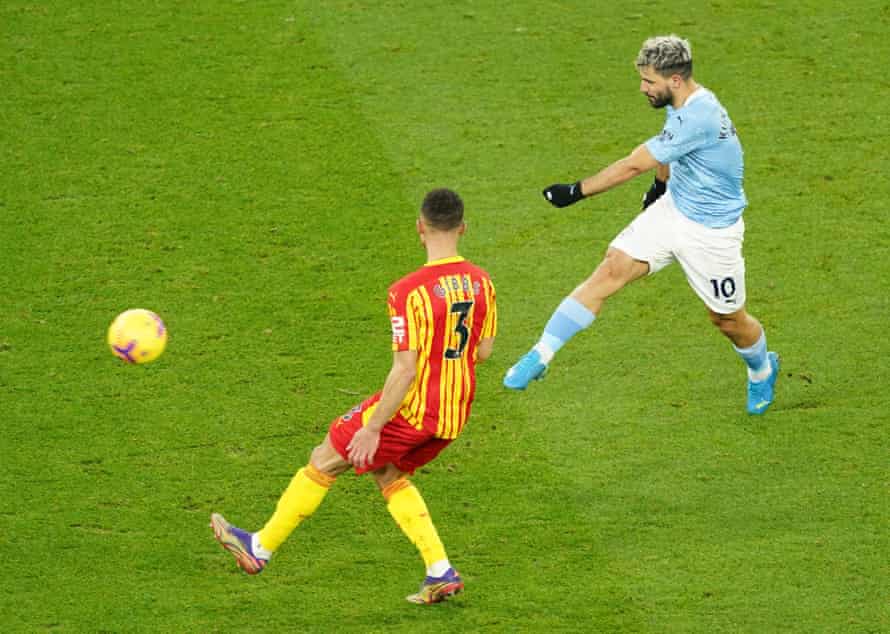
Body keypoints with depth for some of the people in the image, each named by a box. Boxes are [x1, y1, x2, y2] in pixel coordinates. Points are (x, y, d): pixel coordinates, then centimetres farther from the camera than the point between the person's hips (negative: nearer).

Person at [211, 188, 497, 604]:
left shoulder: (410, 292, -23)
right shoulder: (481, 283, -1)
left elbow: (405, 371, -23)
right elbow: (483, 351, 9)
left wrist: (372, 428, -16)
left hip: (411, 410, -7)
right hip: (455, 415, 7)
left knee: (323, 463, 11)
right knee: (389, 475, 26)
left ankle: (260, 549, 24)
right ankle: (440, 572, 14)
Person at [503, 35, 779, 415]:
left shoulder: (698, 118, -33)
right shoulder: (680, 104, -4)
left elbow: (633, 166, -30)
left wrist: (577, 192, -25)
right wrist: (661, 183, 33)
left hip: (711, 233, -7)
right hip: (671, 209, 7)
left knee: (728, 319, 11)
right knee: (609, 272, -11)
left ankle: (762, 371, 45)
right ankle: (540, 357, -13)